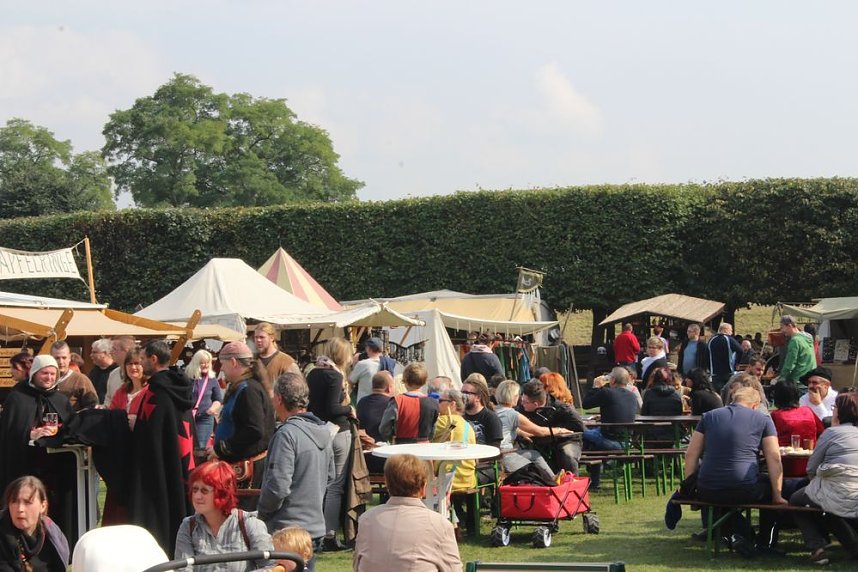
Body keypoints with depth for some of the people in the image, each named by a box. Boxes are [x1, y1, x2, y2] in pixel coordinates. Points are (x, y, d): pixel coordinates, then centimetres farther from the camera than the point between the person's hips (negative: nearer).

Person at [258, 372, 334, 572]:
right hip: (316, 526, 9)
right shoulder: (323, 432, 10)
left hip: (288, 529, -9)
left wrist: (262, 513, -5)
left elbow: (278, 486, -21)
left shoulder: (287, 434, -18)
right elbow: (329, 478, 19)